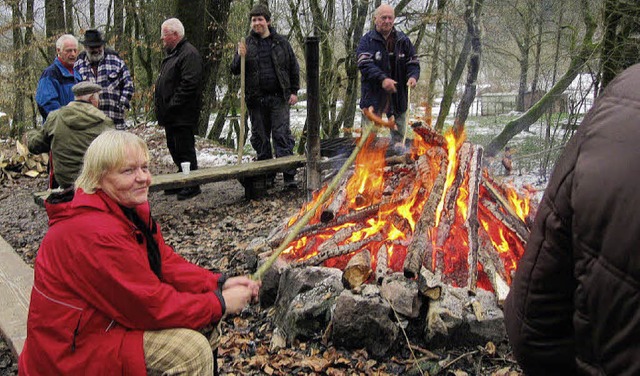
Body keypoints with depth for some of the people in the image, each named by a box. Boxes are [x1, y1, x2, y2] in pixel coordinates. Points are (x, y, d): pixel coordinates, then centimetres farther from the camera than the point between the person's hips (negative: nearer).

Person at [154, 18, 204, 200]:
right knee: (175, 149, 16)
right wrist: (161, 111, 15)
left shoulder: (189, 54, -14)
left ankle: (192, 186, 6)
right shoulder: (172, 54, 18)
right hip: (171, 115, 10)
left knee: (185, 150, -4)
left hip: (182, 116, -10)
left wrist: (172, 106, -21)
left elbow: (189, 85, -24)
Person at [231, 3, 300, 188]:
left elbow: (294, 68, 10)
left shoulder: (281, 42, 6)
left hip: (278, 97, -2)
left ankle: (289, 175, -3)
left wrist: (294, 91, 3)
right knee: (260, 138, 8)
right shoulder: (247, 44, 8)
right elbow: (235, 70, 7)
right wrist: (240, 57, -13)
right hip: (256, 100, 2)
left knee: (282, 135, -4)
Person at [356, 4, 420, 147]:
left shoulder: (403, 40, 7)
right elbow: (365, 64, -17)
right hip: (374, 95, -3)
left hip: (398, 95, 3)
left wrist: (413, 76, -14)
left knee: (399, 134, 12)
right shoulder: (367, 40, -3)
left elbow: (413, 63, 9)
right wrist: (382, 79, -31)